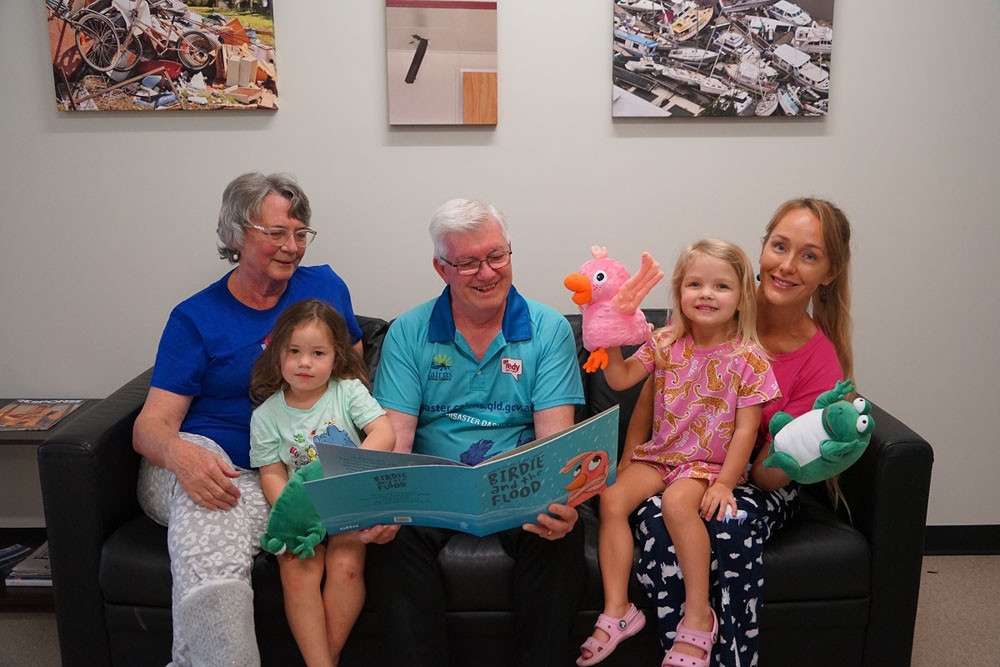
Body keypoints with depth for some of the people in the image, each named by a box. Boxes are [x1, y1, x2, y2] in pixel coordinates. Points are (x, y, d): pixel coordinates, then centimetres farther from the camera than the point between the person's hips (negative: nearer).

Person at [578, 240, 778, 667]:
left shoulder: (749, 359, -7)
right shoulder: (665, 343, 3)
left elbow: (746, 428, -9)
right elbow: (620, 379, -2)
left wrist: (724, 482, -16)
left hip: (711, 463, -4)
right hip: (659, 453, 4)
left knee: (677, 502, -33)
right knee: (612, 497, -20)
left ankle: (698, 616, -19)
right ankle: (616, 611, -11)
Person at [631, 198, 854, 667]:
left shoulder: (820, 363, -11)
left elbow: (769, 477, -10)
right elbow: (650, 394, 0)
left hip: (750, 484, 0)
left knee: (736, 523, -35)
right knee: (658, 521, -32)